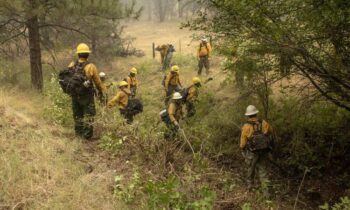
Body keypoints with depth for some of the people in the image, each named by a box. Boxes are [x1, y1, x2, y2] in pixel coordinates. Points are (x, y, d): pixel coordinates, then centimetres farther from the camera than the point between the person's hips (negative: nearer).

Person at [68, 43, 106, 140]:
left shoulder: (71, 65, -3)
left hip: (75, 95, 4)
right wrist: (102, 92, 11)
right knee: (88, 115, 3)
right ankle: (87, 135, 0)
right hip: (87, 96, -4)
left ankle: (78, 134, 24)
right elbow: (98, 82, -6)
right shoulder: (91, 67, -15)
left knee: (77, 115, 16)